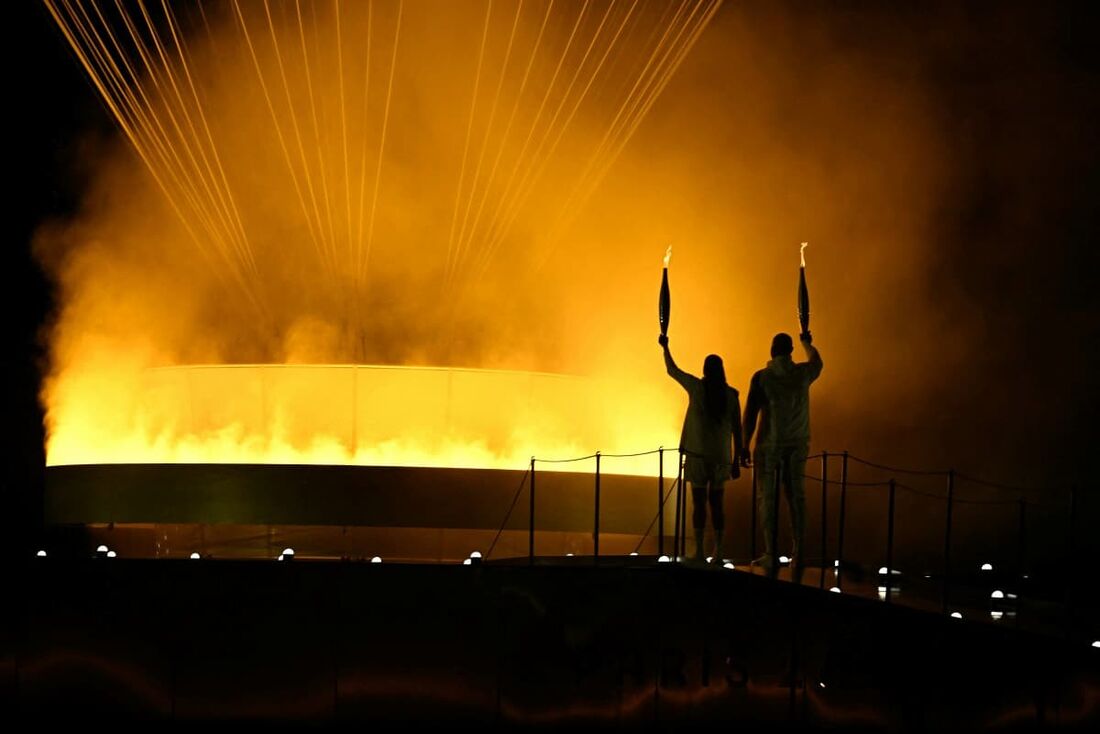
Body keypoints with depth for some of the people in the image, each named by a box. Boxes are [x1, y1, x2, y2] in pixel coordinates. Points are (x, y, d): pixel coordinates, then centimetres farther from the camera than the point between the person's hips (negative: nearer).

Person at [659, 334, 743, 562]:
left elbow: (672, 370, 11)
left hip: (698, 454, -2)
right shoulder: (731, 395, 0)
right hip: (721, 457, 2)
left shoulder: (697, 387, -4)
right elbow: (737, 430, 1)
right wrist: (736, 461, 7)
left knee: (699, 503, 1)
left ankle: (699, 551, -4)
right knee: (717, 503, 9)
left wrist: (665, 347, 26)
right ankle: (718, 551, 5)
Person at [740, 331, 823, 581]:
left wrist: (745, 446, -4)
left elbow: (750, 413, -11)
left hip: (769, 444, -3)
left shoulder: (762, 377, -9)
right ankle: (797, 554, 8)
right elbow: (817, 361, 26)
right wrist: (807, 343, 46)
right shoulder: (803, 373, 1)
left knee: (768, 498, 3)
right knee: (796, 497, 9)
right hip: (797, 444, 3)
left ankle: (771, 554, 1)